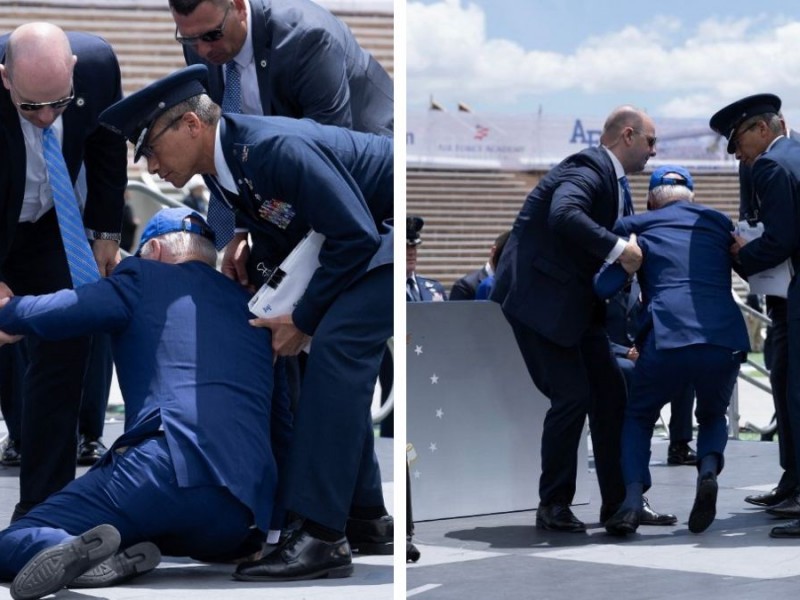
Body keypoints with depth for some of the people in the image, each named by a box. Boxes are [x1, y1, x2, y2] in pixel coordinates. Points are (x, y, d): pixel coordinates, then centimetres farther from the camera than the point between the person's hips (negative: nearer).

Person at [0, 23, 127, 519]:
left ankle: (41, 509, 2)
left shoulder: (98, 63, -24)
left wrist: (105, 230, 0)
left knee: (64, 353, -4)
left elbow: (106, 145, -2)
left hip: (47, 227, 3)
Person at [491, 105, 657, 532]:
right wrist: (618, 248, -34)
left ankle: (617, 501, 16)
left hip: (576, 303, 10)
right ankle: (553, 505, 3)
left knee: (610, 393, 8)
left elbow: (624, 236, 19)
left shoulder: (616, 181, 14)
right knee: (572, 396, -11)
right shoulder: (588, 168, -16)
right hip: (539, 297, -10)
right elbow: (564, 216, -35)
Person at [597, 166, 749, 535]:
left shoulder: (634, 227, 17)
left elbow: (605, 286, 15)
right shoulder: (719, 222, 24)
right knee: (713, 417, 29)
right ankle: (708, 470, -3)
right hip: (725, 341, 2)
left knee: (638, 417, 23)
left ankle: (633, 497, -1)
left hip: (667, 342, -2)